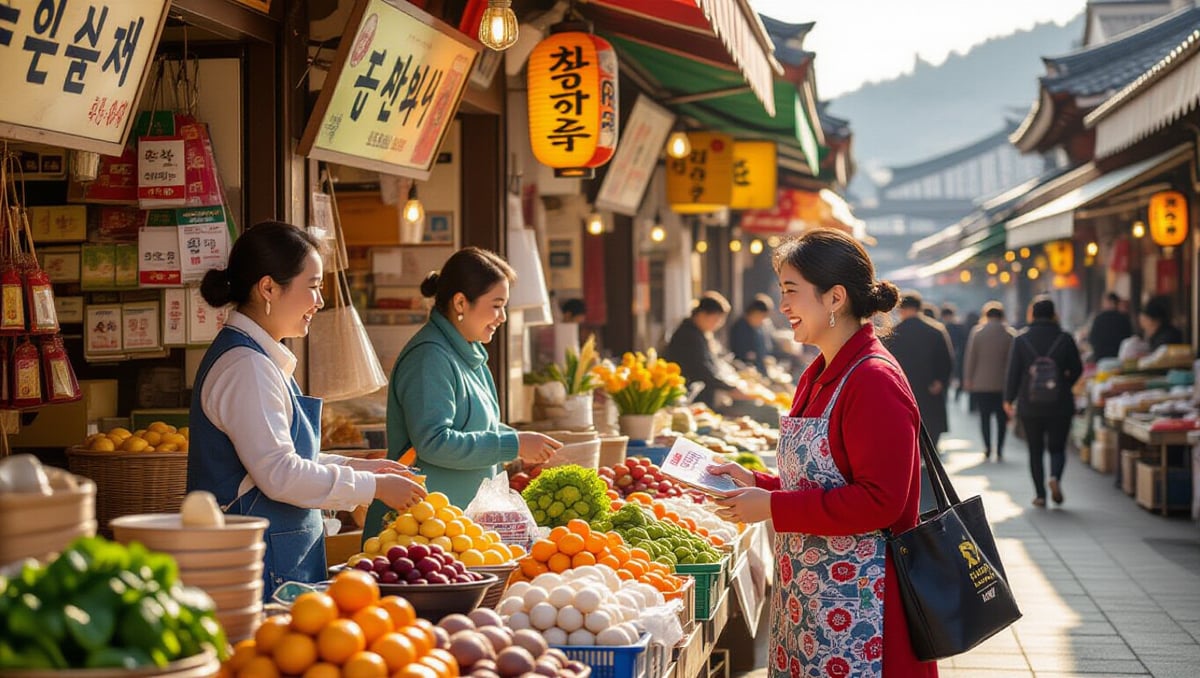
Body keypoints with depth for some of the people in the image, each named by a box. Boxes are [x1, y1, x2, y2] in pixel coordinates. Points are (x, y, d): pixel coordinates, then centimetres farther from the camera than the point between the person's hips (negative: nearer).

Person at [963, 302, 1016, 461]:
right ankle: (999, 451, 4)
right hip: (1003, 383, 0)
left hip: (981, 383, 0)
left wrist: (967, 379, 4)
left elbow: (970, 357, -2)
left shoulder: (976, 331, -2)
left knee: (985, 417, 5)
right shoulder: (1010, 333, -2)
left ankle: (987, 450, -4)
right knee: (1002, 418, 8)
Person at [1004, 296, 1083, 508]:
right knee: (1057, 447, 10)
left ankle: (1040, 494, 6)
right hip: (1060, 404, 0)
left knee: (1035, 450, 9)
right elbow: (1077, 369, 2)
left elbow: (1013, 371, -2)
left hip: (1030, 405, 0)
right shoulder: (1065, 339, -3)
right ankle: (1055, 477, -18)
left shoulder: (1021, 340, -4)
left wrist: (1009, 399, 9)